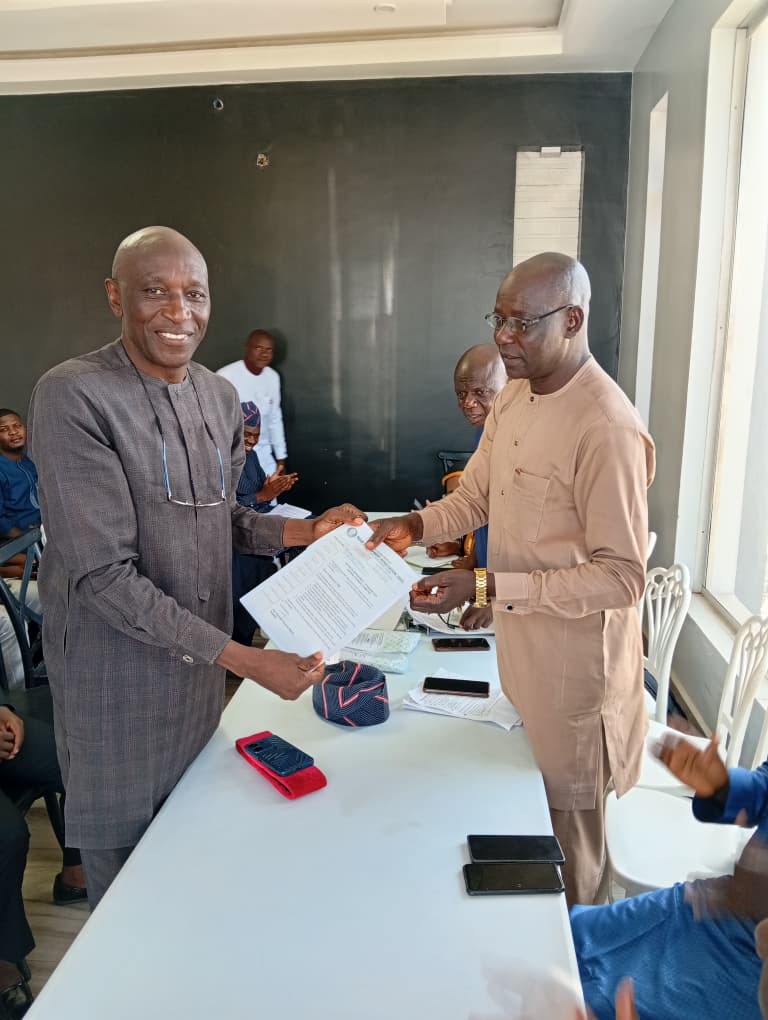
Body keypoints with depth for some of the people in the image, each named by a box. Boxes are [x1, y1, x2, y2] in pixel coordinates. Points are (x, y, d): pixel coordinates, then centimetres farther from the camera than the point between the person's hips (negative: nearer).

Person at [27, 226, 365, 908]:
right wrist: (242, 658, -25)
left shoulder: (222, 398, 2)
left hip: (202, 666, 6)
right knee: (125, 876, 14)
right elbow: (103, 574, -24)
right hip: (118, 681, -6)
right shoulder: (73, 397, -20)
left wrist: (301, 531, -4)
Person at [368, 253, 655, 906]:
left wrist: (485, 587, -28)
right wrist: (416, 526, -8)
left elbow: (622, 577, -24)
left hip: (573, 663, -7)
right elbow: (475, 497, 12)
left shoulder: (607, 428, -25)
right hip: (518, 648, 8)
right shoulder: (514, 397, 3)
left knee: (565, 832, 14)